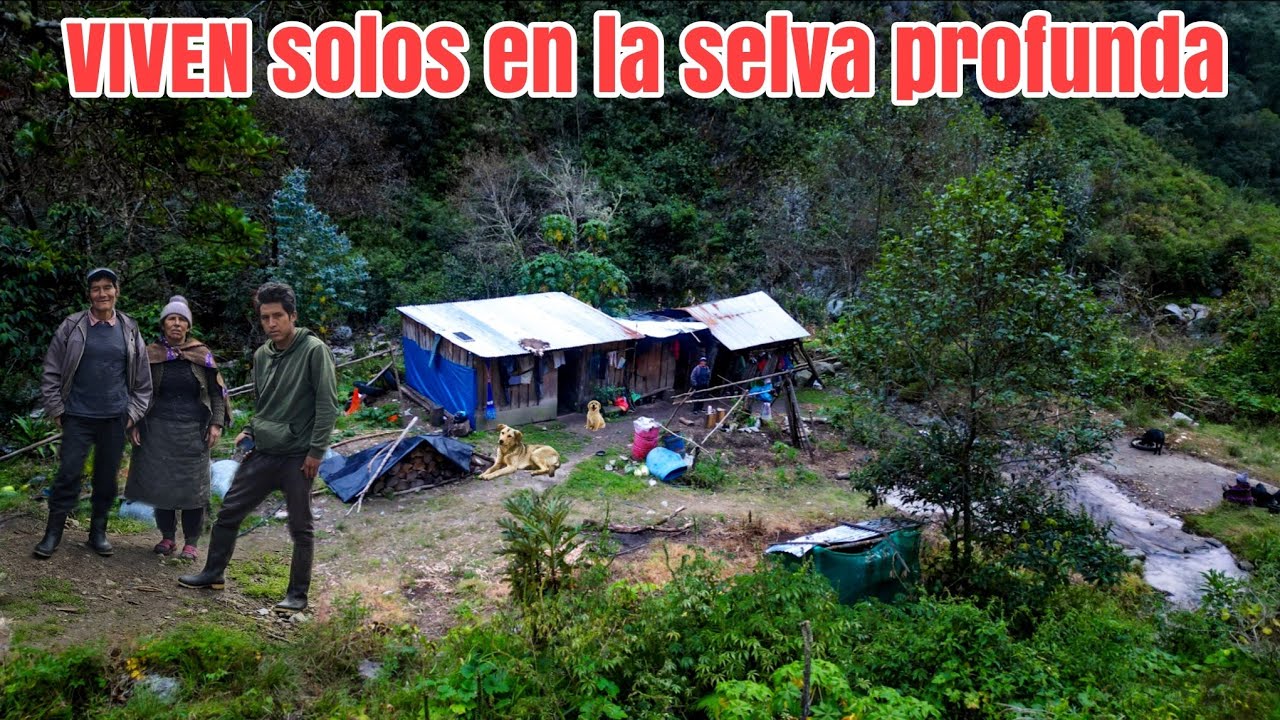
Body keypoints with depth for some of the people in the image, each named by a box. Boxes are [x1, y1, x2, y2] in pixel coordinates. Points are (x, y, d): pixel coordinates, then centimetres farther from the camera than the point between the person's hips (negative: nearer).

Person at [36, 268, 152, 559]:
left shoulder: (130, 330, 4)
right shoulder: (72, 326, -1)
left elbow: (142, 379, 9)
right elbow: (52, 371, 3)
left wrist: (133, 412, 4)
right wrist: (55, 409, 0)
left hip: (115, 419, 2)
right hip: (78, 417, -1)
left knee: (107, 477, 8)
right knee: (68, 474, -2)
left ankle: (98, 532, 21)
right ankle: (53, 533, 10)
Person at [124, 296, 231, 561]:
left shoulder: (202, 355, 2)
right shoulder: (151, 355, 3)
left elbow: (216, 392, 5)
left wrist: (216, 424, -5)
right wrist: (134, 425, 2)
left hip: (193, 430, -1)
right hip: (159, 430, 1)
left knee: (193, 486, 0)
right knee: (160, 483, 5)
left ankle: (191, 543, 9)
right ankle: (167, 537, 21)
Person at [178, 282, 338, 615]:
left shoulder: (314, 351, -12)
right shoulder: (261, 355, 9)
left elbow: (327, 405, -13)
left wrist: (316, 451, -15)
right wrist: (249, 431, 7)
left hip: (297, 457, -6)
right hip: (262, 453, 7)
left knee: (300, 528, 3)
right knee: (229, 511, 11)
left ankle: (298, 594, 15)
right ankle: (213, 574, 30)